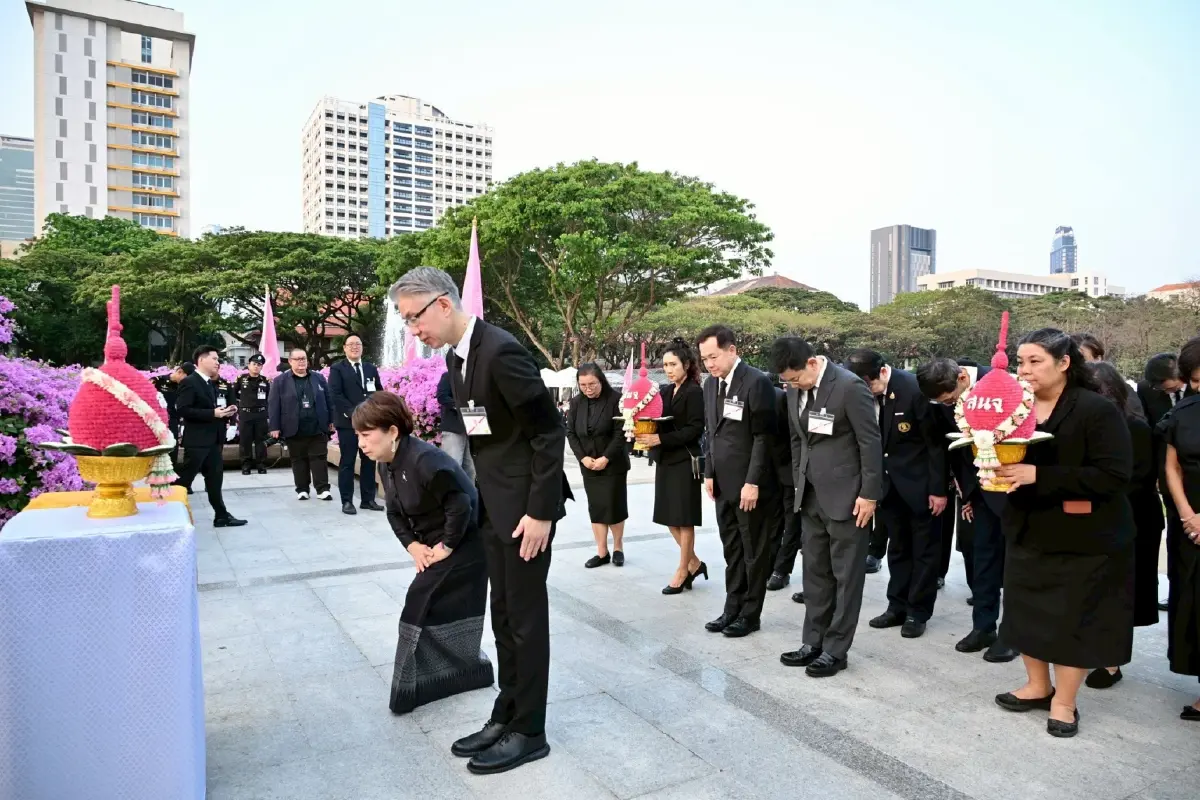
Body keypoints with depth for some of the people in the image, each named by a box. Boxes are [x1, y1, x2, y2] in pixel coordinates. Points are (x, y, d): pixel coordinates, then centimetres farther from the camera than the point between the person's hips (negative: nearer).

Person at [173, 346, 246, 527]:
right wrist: (213, 413, -23)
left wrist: (226, 412, 1)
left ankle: (222, 516, 15)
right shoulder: (189, 382, -11)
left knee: (215, 480, 11)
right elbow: (182, 410, -20)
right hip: (197, 441, -8)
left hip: (214, 440, 8)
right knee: (184, 479, 0)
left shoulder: (212, 384, 15)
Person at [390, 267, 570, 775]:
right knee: (503, 615, 17)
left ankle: (528, 732, 19)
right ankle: (506, 716, 31)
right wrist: (483, 498, 12)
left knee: (526, 617, 3)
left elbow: (549, 432, -20)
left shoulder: (500, 351, -21)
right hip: (496, 506, 9)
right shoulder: (456, 356, 8)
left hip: (527, 505, -9)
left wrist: (541, 511, -19)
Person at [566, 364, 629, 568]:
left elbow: (621, 433, -13)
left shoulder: (615, 399, -11)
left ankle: (618, 548, 19)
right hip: (588, 465, 4)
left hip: (613, 464, -4)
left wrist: (606, 458, -17)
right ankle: (602, 552, 12)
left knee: (613, 505, 1)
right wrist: (583, 457, -8)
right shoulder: (576, 402, 2)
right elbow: (570, 432, 4)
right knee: (595, 507, 5)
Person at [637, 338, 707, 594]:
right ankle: (694, 563, 27)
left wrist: (660, 439, -23)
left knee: (683, 518, 3)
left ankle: (683, 570, 17)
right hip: (665, 460, 7)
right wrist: (645, 432, -9)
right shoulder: (664, 390, 11)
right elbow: (658, 421, 13)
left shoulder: (694, 392, -10)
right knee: (669, 517, 12)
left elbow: (695, 429, -17)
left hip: (685, 462, -7)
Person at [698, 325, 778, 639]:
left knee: (754, 552, 7)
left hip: (750, 485, -7)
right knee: (732, 550, 15)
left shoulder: (757, 382, -14)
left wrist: (753, 483, -18)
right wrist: (709, 473, 12)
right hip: (723, 484, 7)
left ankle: (751, 614, 19)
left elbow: (763, 437, -16)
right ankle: (733, 609, 25)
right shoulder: (710, 385, 9)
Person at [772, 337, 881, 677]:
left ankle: (836, 649, 15)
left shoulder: (850, 386, -17)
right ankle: (814, 642, 26)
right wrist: (800, 481, 13)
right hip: (811, 495, 7)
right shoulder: (795, 389, 4)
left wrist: (869, 494, -14)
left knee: (846, 574, 5)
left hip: (846, 495, -7)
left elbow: (870, 442, -14)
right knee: (815, 571, 14)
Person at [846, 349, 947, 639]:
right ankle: (898, 606, 26)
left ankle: (918, 611, 18)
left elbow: (935, 440, -14)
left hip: (919, 481, -5)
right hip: (888, 481, 5)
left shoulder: (914, 389, -20)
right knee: (897, 547, 15)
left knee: (924, 548, 8)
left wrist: (938, 488, -13)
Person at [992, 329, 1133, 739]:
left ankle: (1064, 701, 22)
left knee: (1073, 618, 5)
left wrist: (1038, 475, -30)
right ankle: (1038, 686, 32)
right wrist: (994, 470, -13)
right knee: (1027, 610, 13)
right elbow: (999, 455, 12)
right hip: (1027, 532, 6)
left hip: (1082, 538, -6)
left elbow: (1114, 475, -23)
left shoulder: (1098, 410, -15)